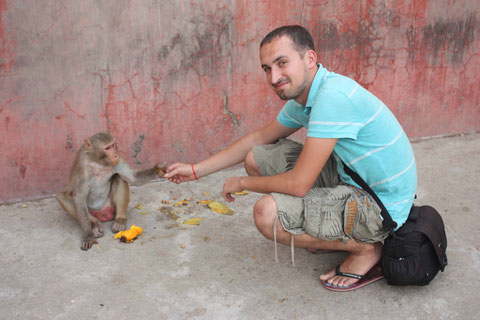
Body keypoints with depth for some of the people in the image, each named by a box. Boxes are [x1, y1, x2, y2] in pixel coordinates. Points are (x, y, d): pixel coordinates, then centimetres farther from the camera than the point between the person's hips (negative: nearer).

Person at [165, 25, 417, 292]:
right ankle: (325, 233, 16)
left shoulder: (332, 96, -28)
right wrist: (195, 170, 14)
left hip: (381, 207, -9)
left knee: (267, 213, -26)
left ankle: (366, 250, -3)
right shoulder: (302, 98, 2)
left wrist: (241, 183, -9)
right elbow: (258, 139, 16)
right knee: (258, 158, 6)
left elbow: (298, 184, -28)